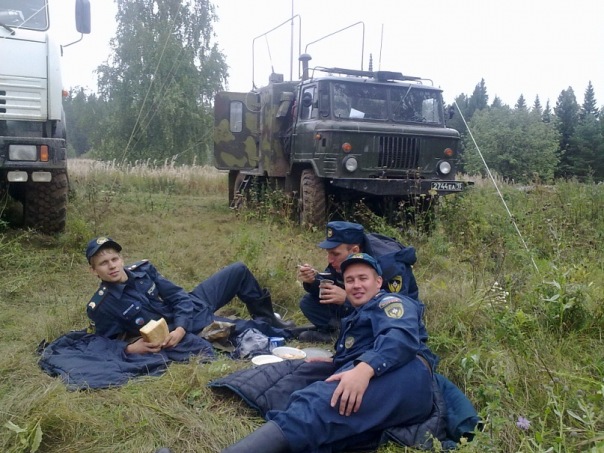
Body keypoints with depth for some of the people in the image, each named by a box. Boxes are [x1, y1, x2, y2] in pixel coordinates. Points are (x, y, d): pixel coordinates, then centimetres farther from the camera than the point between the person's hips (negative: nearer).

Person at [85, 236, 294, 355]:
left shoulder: (142, 269, -6)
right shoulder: (100, 307, -18)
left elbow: (178, 296, -5)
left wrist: (180, 328, -23)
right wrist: (131, 348, -30)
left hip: (189, 307, 6)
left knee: (239, 270, 9)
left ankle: (267, 319, 28)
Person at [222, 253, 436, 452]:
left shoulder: (390, 302, 12)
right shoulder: (355, 318, 39)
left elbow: (401, 336, -11)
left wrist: (364, 368, -28)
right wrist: (334, 363, 16)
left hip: (402, 378, -7)